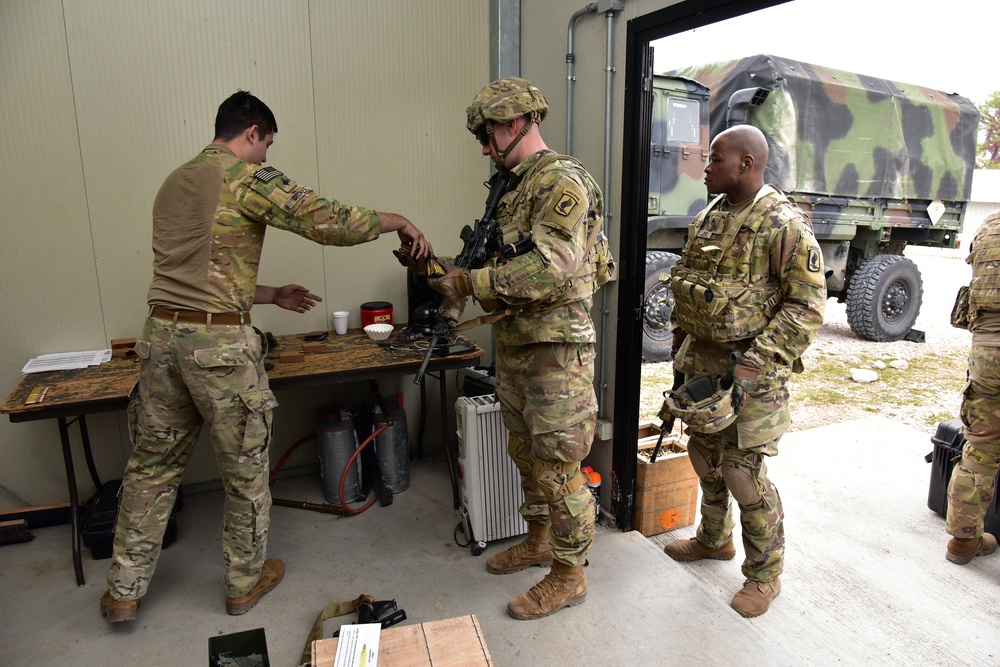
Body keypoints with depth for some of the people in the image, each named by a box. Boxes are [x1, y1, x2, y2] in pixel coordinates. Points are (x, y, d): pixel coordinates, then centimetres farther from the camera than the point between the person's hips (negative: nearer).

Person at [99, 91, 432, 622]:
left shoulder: (175, 183, 19)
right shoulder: (248, 177, -7)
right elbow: (328, 221, -15)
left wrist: (272, 295, 24)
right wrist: (395, 221, 0)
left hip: (161, 333, 8)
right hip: (220, 343, -7)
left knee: (152, 465, 19)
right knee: (245, 469, 11)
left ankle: (124, 590, 32)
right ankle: (245, 582, 29)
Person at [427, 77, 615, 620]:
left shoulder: (563, 183, -15)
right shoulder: (515, 188, 15)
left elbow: (550, 269, -27)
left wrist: (471, 282, -22)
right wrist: (458, 273, 0)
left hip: (555, 348, -10)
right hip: (514, 344, 10)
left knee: (556, 466, 1)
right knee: (525, 452, 20)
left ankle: (568, 575, 19)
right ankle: (538, 541, 40)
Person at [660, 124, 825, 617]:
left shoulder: (785, 226, -14)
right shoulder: (707, 219, 10)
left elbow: (806, 306, -16)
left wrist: (752, 365, -22)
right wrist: (681, 353, 16)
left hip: (748, 370, -7)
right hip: (701, 361, 8)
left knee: (743, 471, -2)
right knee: (704, 457, 19)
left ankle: (764, 574, 21)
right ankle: (714, 539, 42)